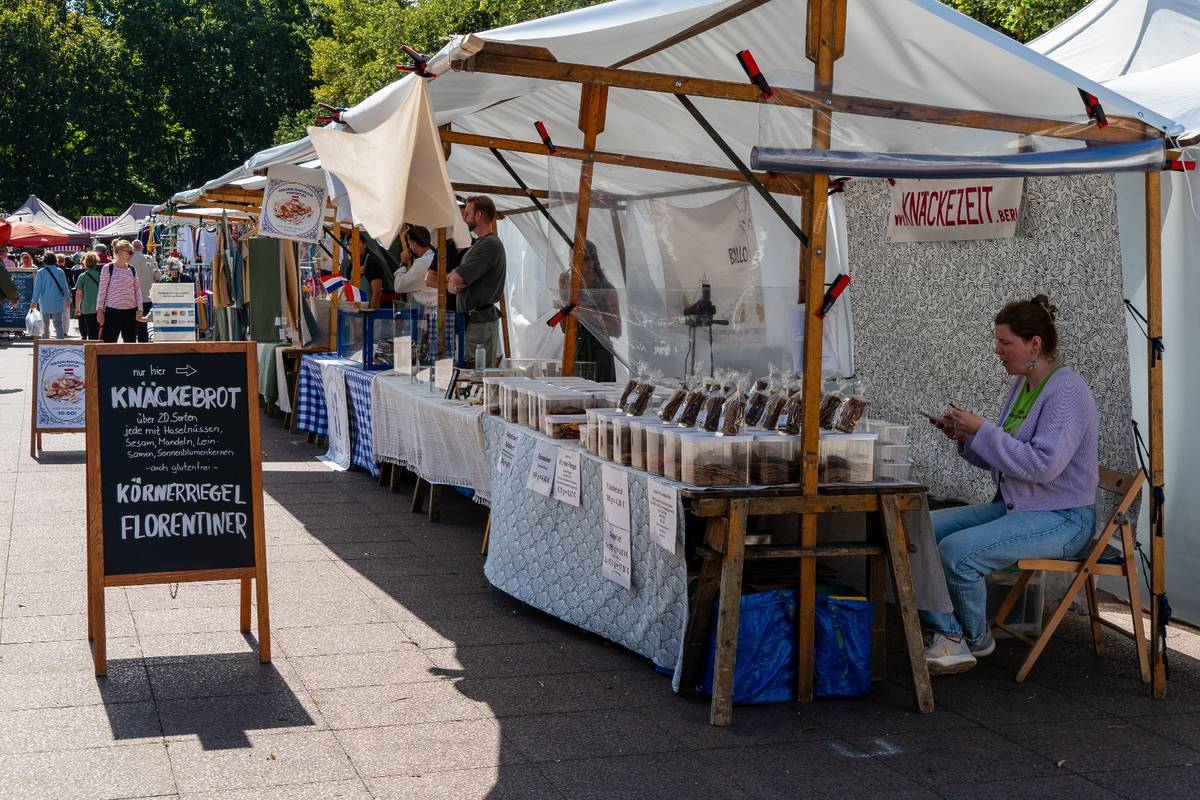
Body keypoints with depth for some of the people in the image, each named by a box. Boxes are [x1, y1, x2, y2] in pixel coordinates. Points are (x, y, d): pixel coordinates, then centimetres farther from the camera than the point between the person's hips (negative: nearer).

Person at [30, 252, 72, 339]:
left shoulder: (40, 272, -6)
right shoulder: (60, 272, -4)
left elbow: (37, 288, -5)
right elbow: (65, 287, 2)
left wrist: (34, 300, 3)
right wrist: (67, 299, 13)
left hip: (45, 302, 0)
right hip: (57, 302, 0)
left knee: (45, 325, 14)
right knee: (58, 324, 0)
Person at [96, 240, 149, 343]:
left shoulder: (132, 270, 7)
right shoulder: (107, 268, -4)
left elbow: (138, 291, 9)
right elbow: (102, 291, -2)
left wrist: (139, 309, 2)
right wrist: (99, 310, -4)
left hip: (130, 311, 4)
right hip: (112, 311, -4)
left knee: (130, 343, 7)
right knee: (108, 342, -4)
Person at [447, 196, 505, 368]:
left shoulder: (490, 244, -14)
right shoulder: (481, 243, 19)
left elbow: (456, 279, -20)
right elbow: (452, 282, 17)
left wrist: (453, 282, 3)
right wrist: (453, 284, -6)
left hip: (480, 322, -11)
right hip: (471, 319, 11)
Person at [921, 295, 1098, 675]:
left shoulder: (1067, 391, -17)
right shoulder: (1023, 384, 12)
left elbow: (1043, 465, -27)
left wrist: (982, 430, -22)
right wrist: (966, 437, 1)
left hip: (1061, 518, -10)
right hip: (1014, 506, 10)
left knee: (957, 551, -28)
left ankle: (976, 638, 0)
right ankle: (950, 637, -10)